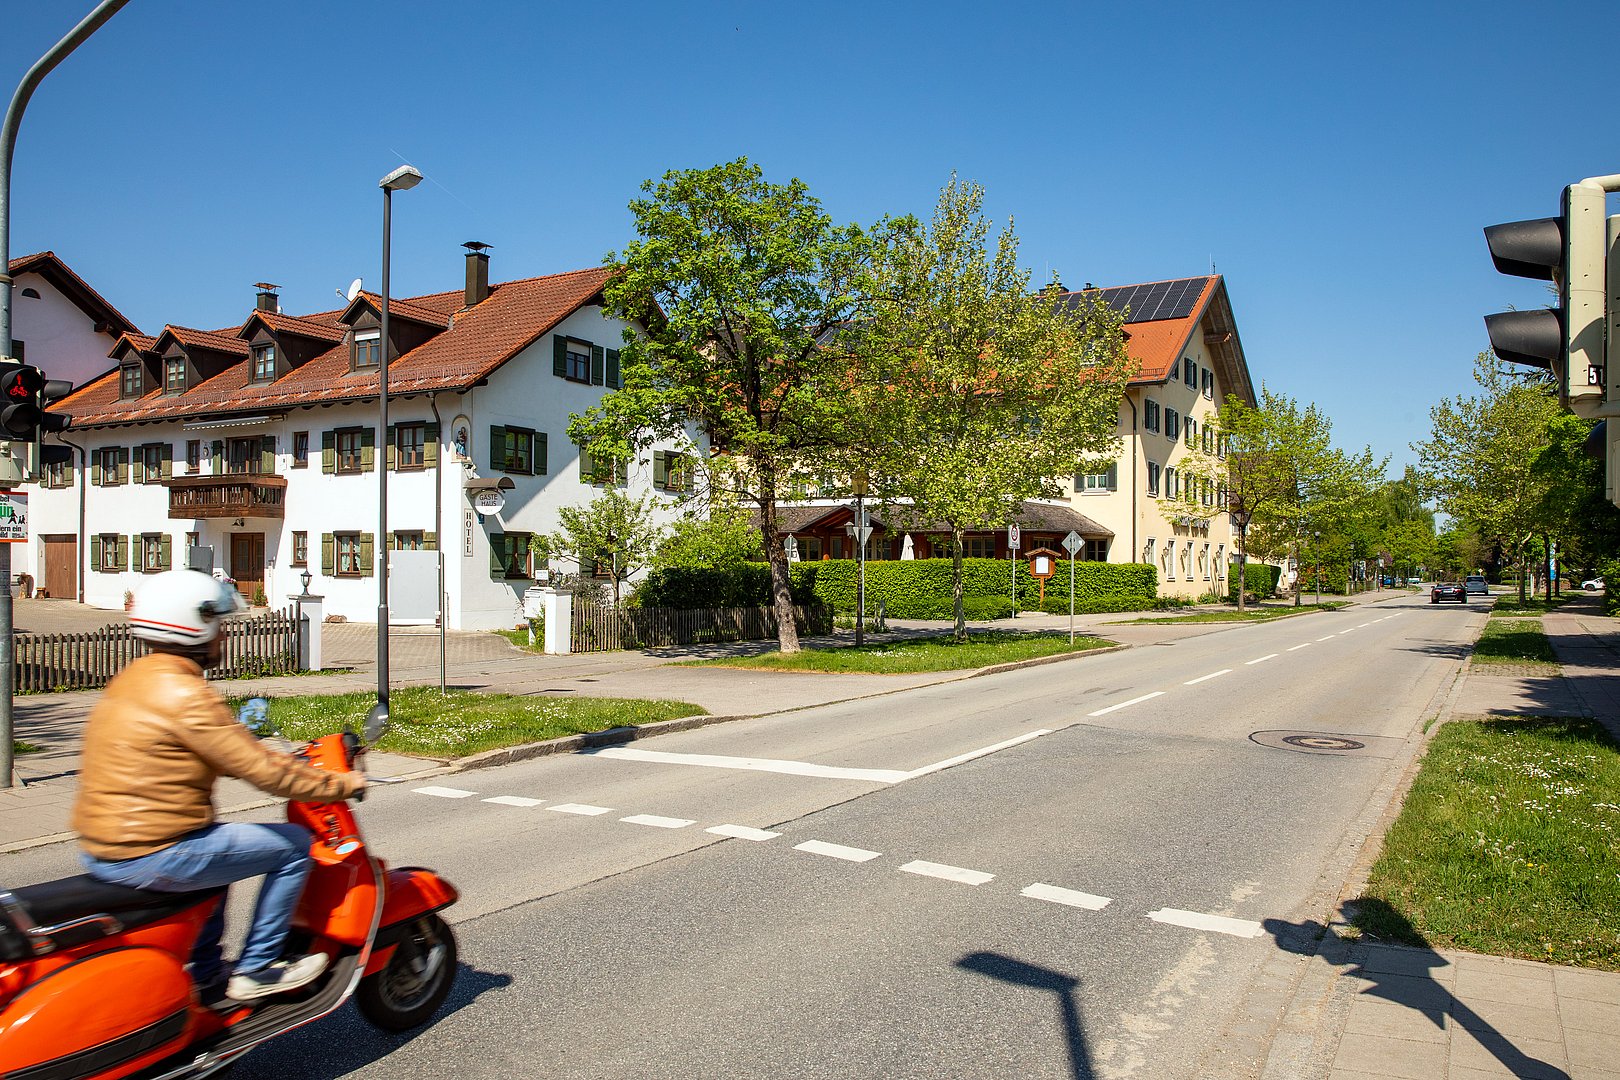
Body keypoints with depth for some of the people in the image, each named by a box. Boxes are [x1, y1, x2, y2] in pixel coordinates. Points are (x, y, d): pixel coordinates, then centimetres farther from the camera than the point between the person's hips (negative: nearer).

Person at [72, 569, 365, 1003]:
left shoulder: (131, 680, 12)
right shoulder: (185, 695, -19)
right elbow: (264, 771, -19)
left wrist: (289, 762, 22)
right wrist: (341, 784, -7)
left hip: (98, 849, 10)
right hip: (151, 856, -10)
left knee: (217, 841, 33)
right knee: (293, 845, -1)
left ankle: (205, 976, 34)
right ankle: (255, 970, 8)